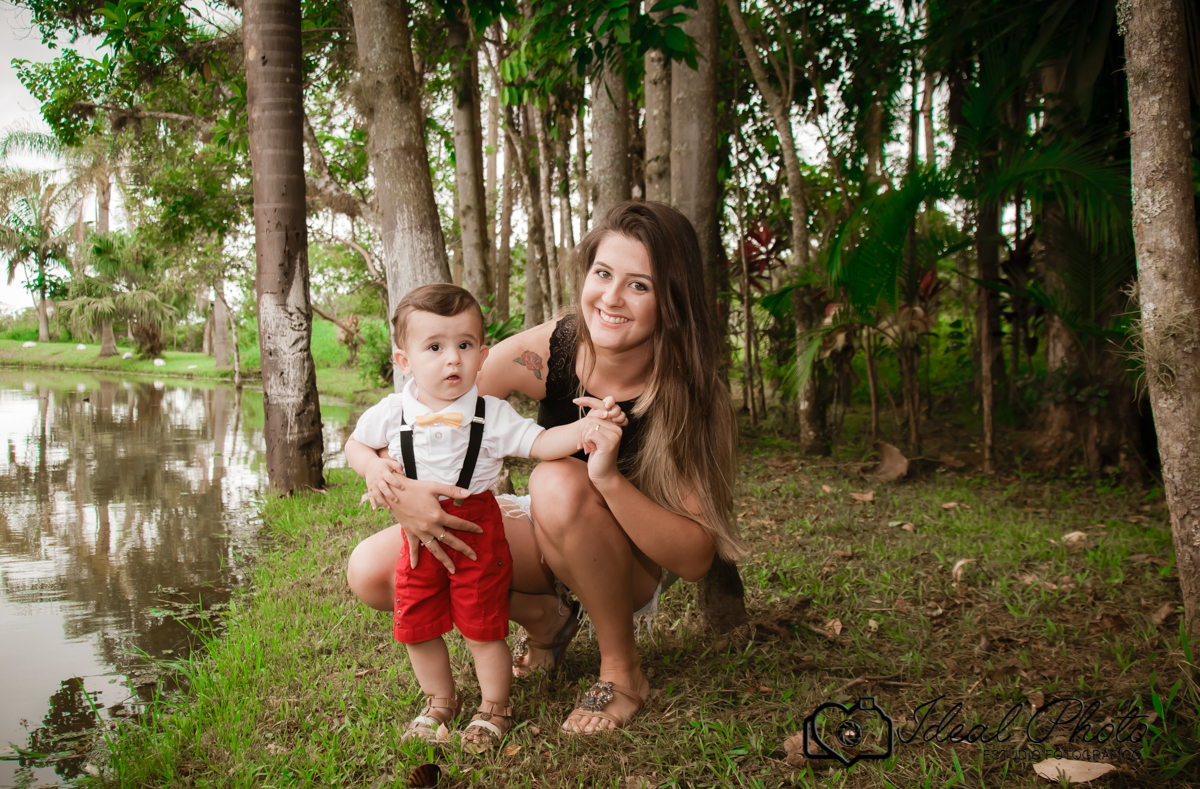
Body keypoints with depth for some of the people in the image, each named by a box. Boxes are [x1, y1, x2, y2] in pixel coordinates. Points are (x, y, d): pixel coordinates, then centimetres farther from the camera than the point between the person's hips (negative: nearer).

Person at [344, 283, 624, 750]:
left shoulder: (491, 414, -11)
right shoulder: (391, 414, -5)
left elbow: (539, 443, -16)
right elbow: (355, 444, 12)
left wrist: (582, 430, -34)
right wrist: (373, 466, -9)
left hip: (476, 528, -3)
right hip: (419, 533, 3)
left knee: (482, 628, 5)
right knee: (416, 627, 13)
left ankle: (495, 708, 29)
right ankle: (441, 701, 38)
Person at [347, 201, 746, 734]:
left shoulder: (685, 393, -26)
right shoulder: (543, 352, -20)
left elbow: (695, 559, -29)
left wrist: (609, 479, -44)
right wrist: (399, 488, -35)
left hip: (636, 565, -3)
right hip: (545, 537, 4)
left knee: (560, 483, -37)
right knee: (372, 572, -14)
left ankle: (623, 669, -13)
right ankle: (543, 618, 10)